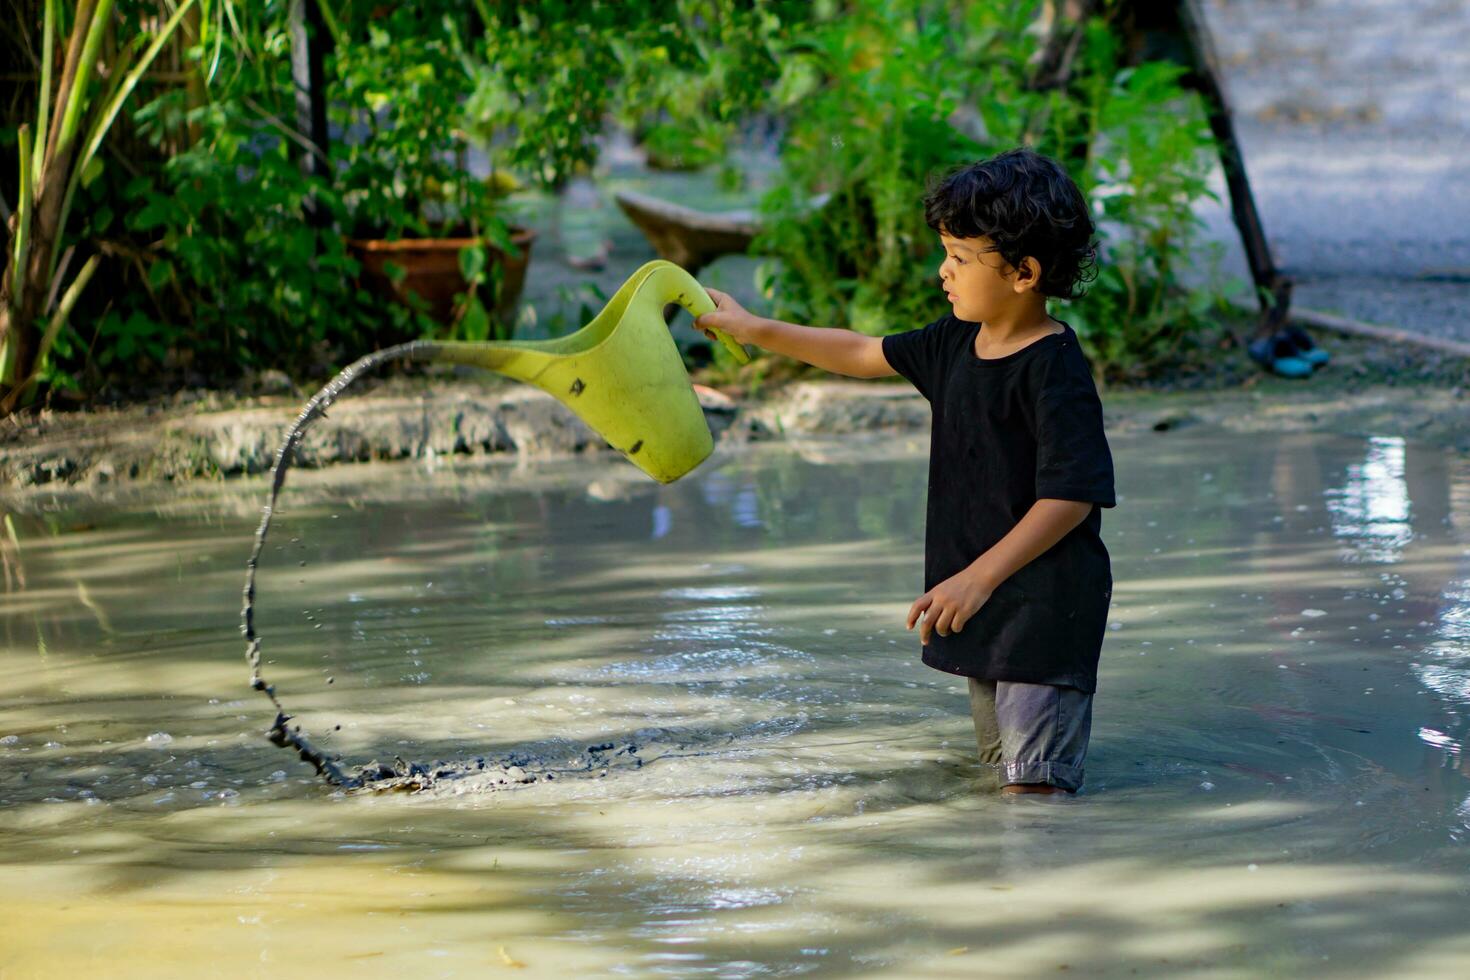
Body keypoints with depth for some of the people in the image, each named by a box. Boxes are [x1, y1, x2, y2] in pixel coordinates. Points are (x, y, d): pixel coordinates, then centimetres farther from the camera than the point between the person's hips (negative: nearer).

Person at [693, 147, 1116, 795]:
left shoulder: (1054, 370, -19)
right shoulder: (957, 341, 8)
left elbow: (1072, 497, -23)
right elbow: (865, 355, 23)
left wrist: (978, 577, -26)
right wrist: (757, 331, 24)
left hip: (1047, 610, -9)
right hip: (981, 600, 10)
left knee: (1033, 787, -12)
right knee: (1000, 761, 19)